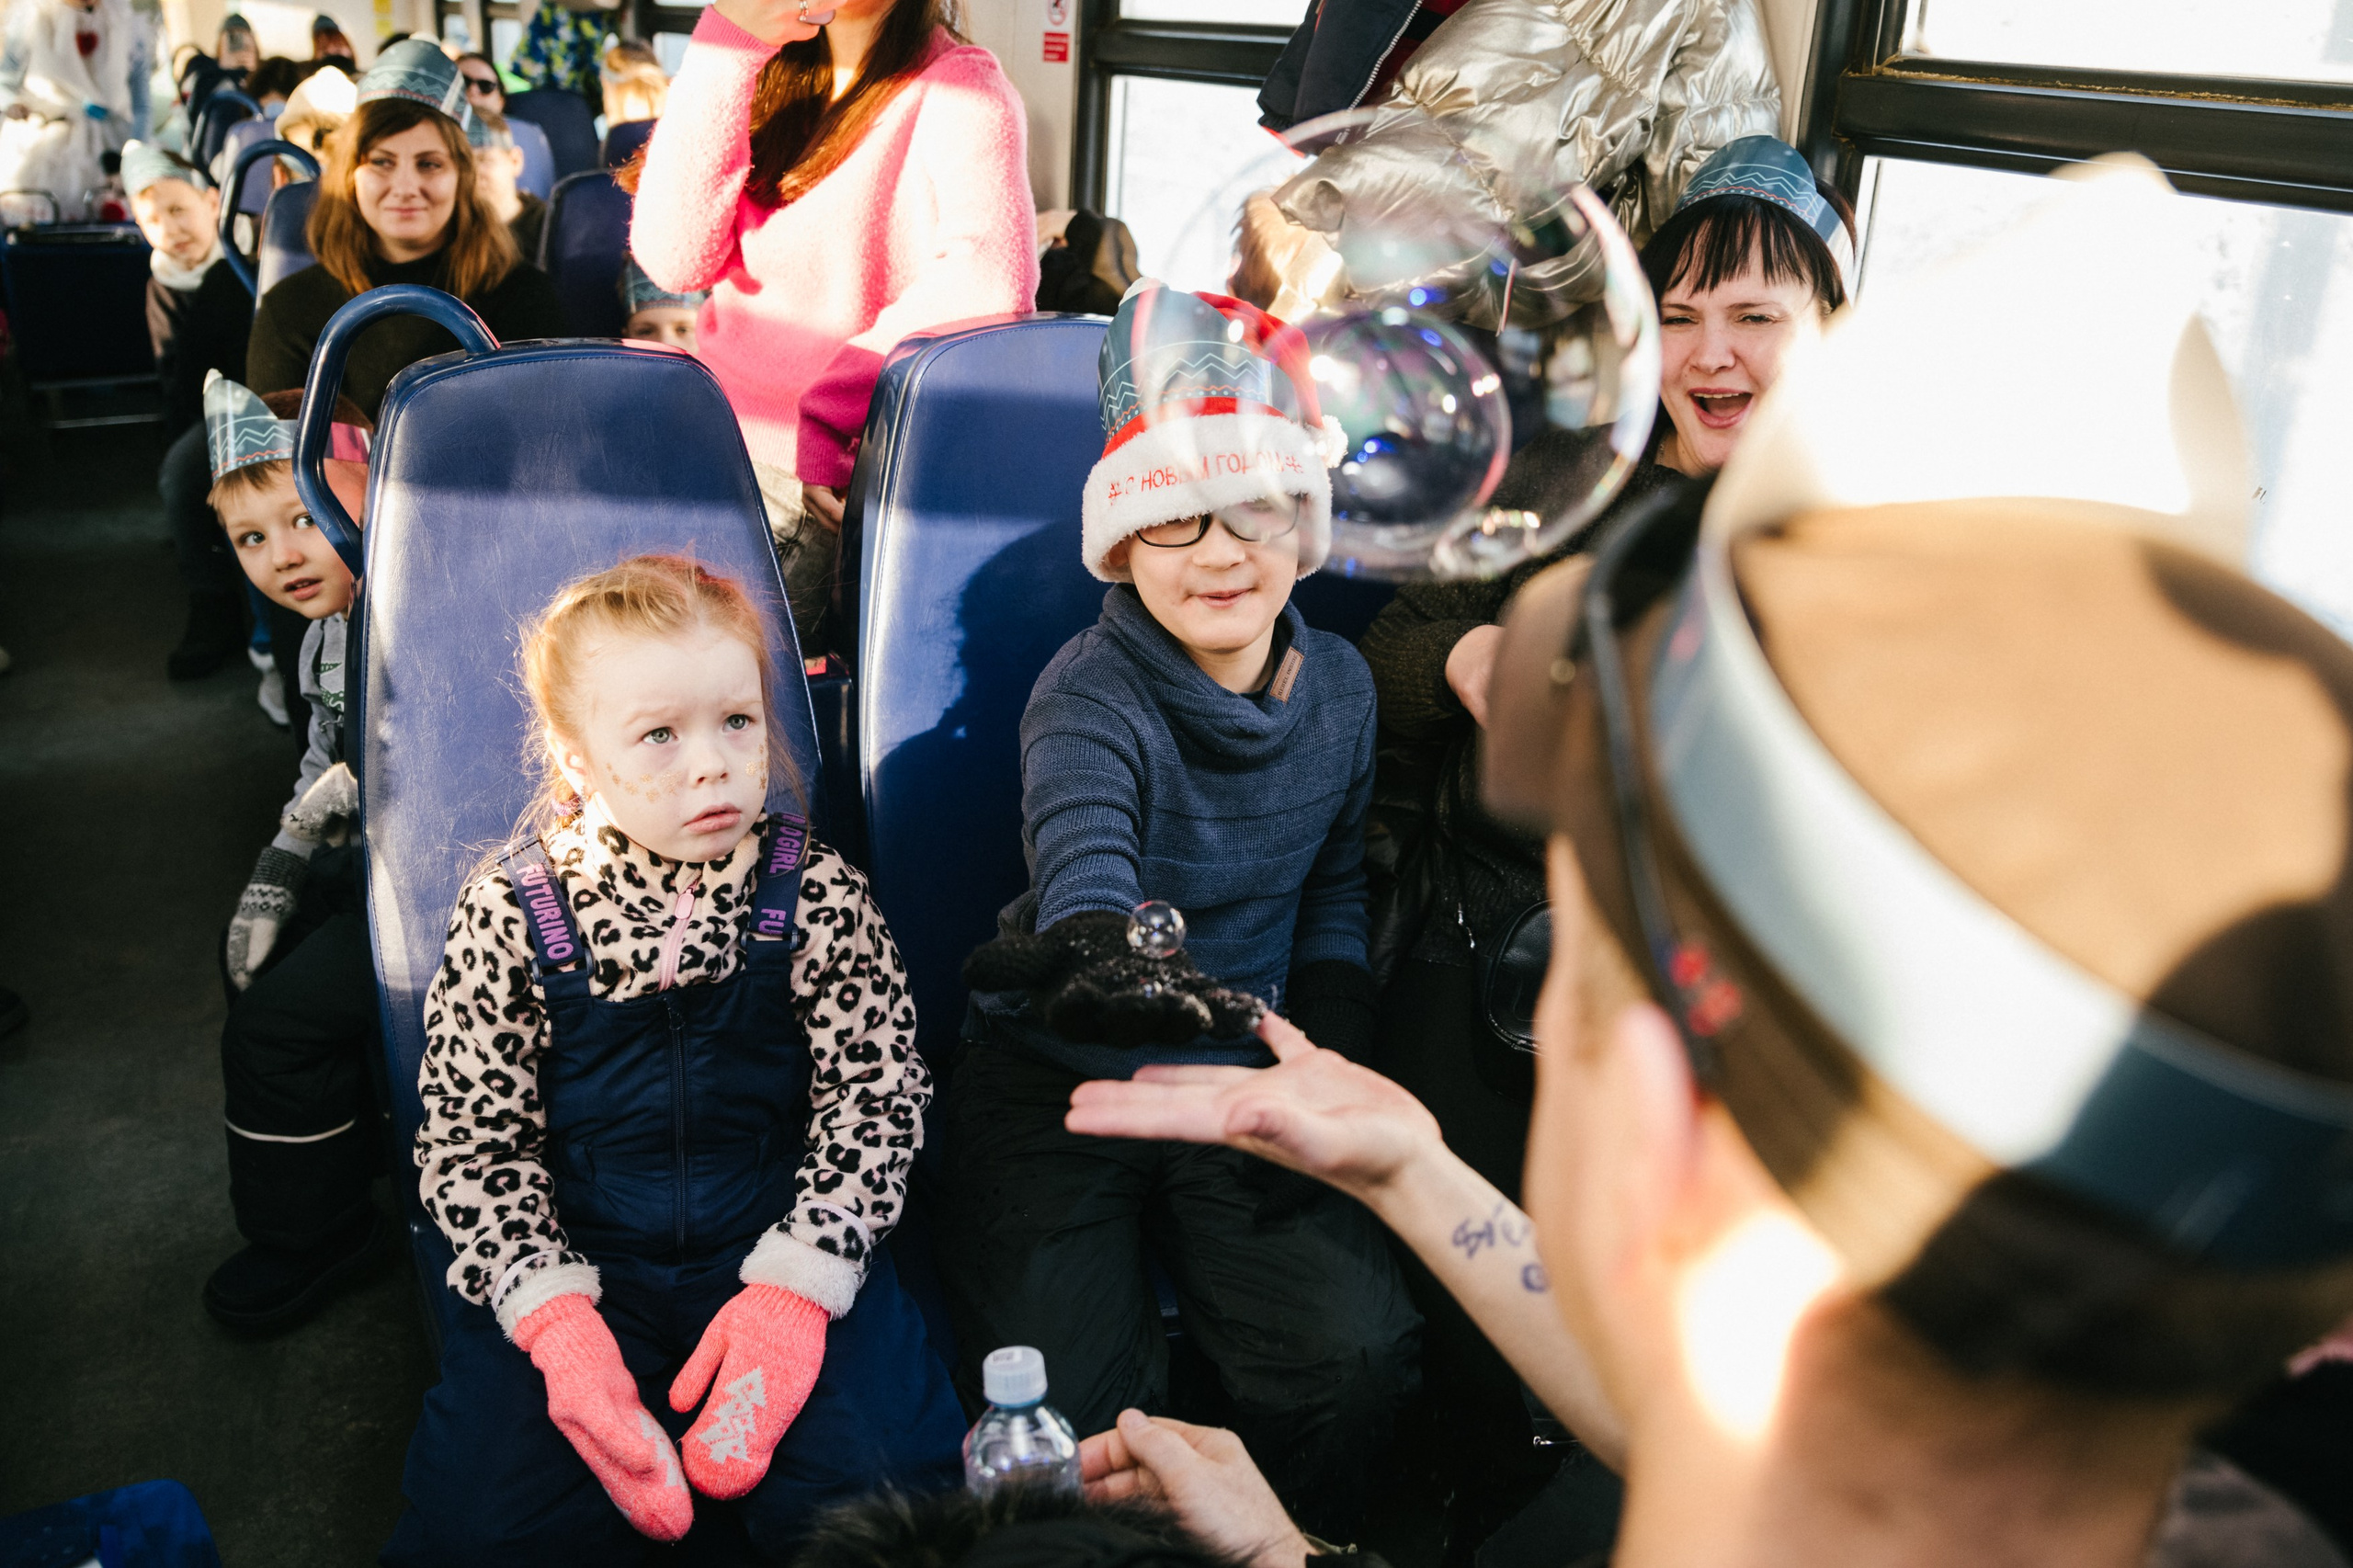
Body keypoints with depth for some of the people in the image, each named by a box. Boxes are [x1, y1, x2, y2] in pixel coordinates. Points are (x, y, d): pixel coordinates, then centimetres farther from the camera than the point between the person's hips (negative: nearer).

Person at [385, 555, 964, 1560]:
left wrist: (798, 1283, -16)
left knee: (880, 1479, -19)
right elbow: (472, 1137, -2)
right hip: (578, 1260, 1)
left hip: (784, 1250, 0)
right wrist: (552, 1314, -15)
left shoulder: (816, 896, -5)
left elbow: (875, 1095, -4)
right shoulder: (510, 915, -4)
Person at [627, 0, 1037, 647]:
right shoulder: (766, 79, 12)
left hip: (829, 472, -6)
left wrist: (832, 403, -23)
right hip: (724, 442, 6)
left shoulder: (958, 85, -5)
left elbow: (993, 277, -24)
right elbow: (675, 259, -4)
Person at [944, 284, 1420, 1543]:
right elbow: (1082, 881, -36)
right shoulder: (1090, 697, -16)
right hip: (1061, 1080, -3)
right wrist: (1105, 960, -60)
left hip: (1240, 1072, 4)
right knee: (1072, 1407, -18)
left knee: (1352, 1355, -15)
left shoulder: (1338, 685, 1)